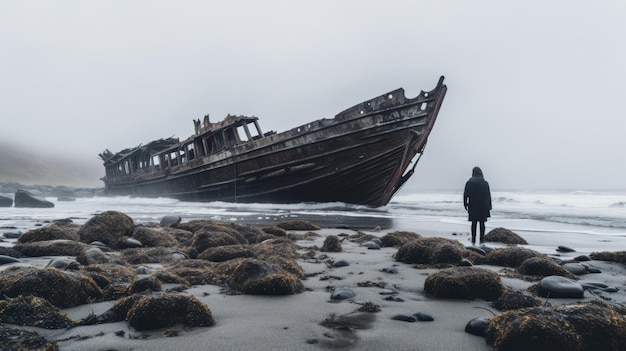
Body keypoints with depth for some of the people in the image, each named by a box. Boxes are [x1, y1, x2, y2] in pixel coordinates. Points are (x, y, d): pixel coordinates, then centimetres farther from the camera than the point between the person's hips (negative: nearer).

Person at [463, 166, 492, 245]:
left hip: (473, 206, 1)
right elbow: (488, 196, -3)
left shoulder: (469, 182, -3)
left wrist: (465, 204, 5)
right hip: (483, 206, -1)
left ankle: (473, 240, 8)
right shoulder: (485, 183, -4)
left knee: (474, 223, 9)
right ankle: (482, 239, 7)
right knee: (482, 223, 8)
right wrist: (489, 207, 3)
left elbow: (465, 194, -4)